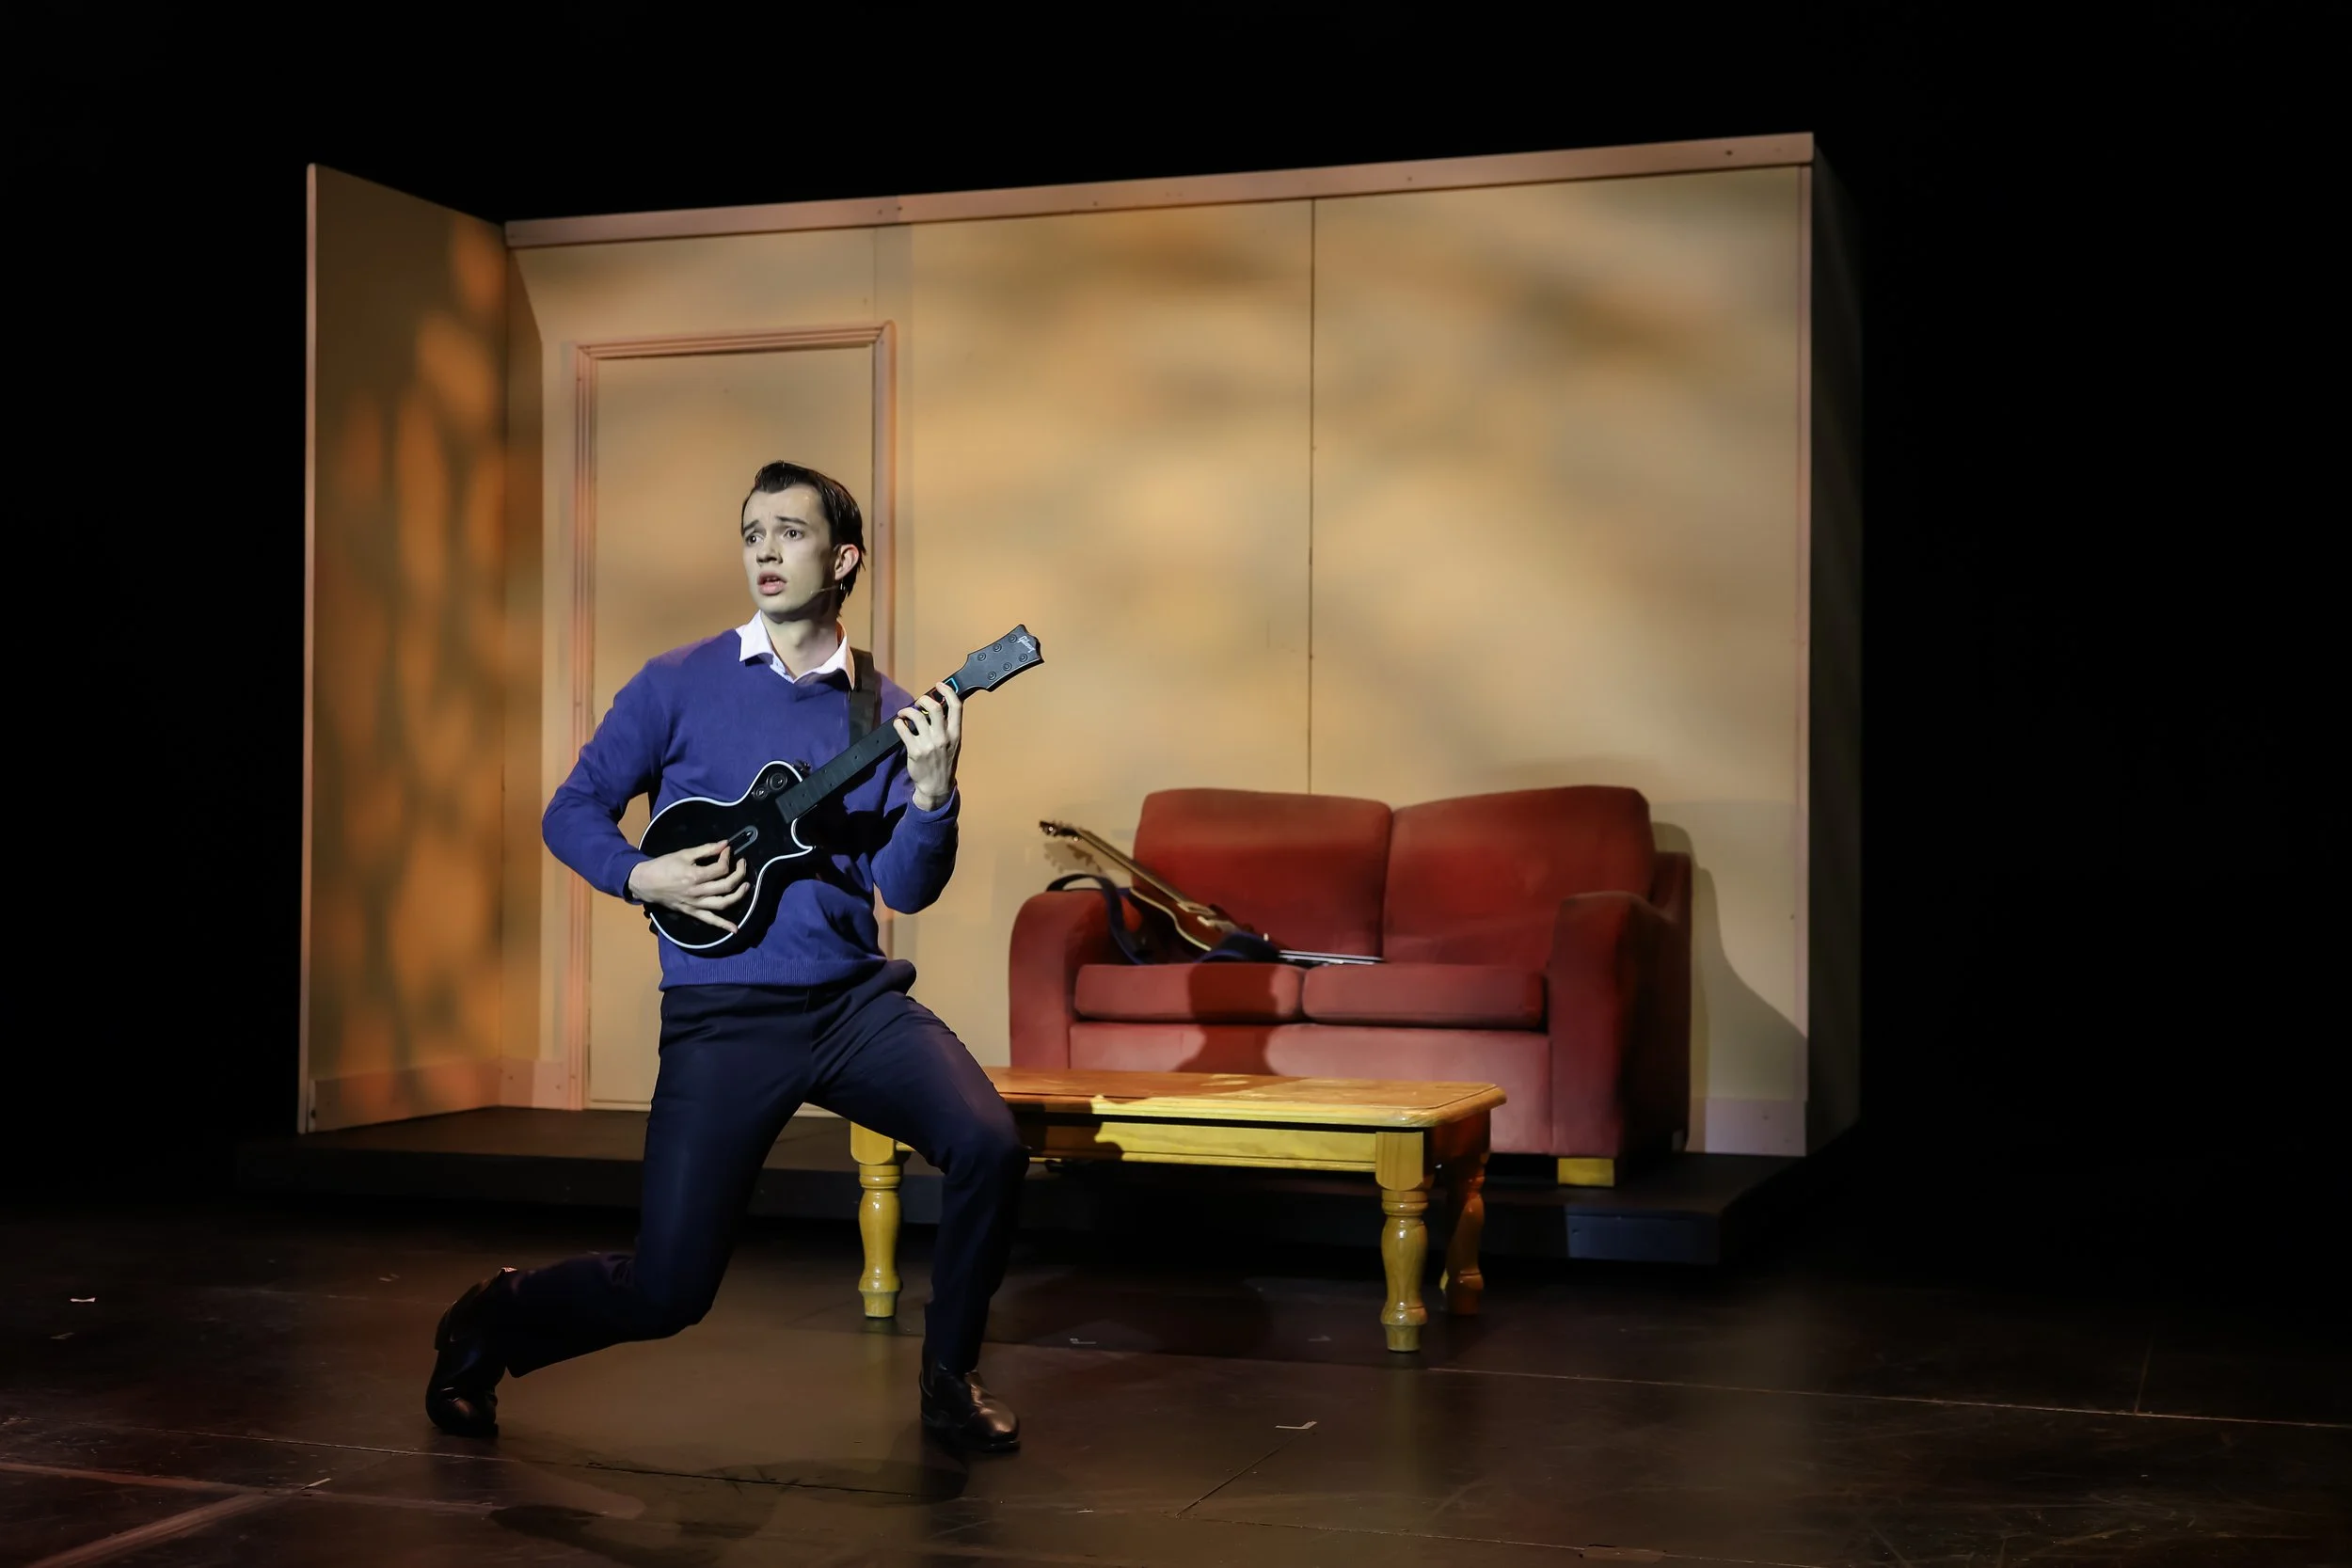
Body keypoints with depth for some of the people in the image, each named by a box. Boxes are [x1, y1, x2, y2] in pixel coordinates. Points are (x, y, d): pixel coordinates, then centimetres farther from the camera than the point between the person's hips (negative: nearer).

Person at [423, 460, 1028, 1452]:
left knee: (989, 1145, -22)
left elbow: (907, 887, -2)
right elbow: (571, 812, 7)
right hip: (722, 1014, -2)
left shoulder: (886, 714, 6)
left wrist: (931, 788, -19)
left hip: (856, 1000, 2)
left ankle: (949, 1377, 3)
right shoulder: (678, 686, 1)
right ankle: (492, 1325, 27)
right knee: (665, 1290, -6)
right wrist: (642, 878, -11)